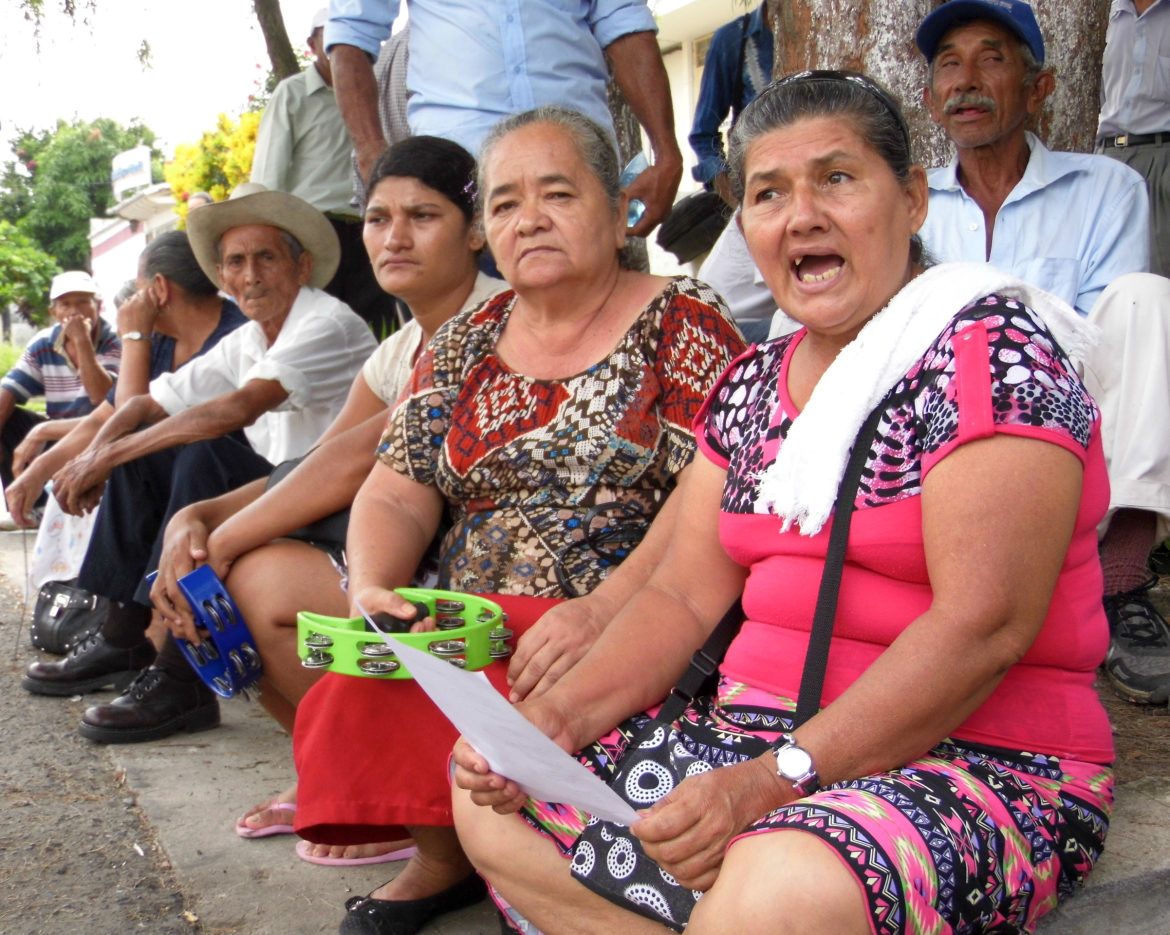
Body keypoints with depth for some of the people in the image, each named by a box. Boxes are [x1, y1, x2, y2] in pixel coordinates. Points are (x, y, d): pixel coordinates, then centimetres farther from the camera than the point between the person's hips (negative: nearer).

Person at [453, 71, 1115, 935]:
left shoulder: (992, 346, -10)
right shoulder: (752, 384, 13)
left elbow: (984, 624, -20)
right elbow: (685, 595, 9)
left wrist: (773, 782, -25)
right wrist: (555, 719, -7)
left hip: (976, 762, -7)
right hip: (753, 731, 8)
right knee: (492, 797, 1)